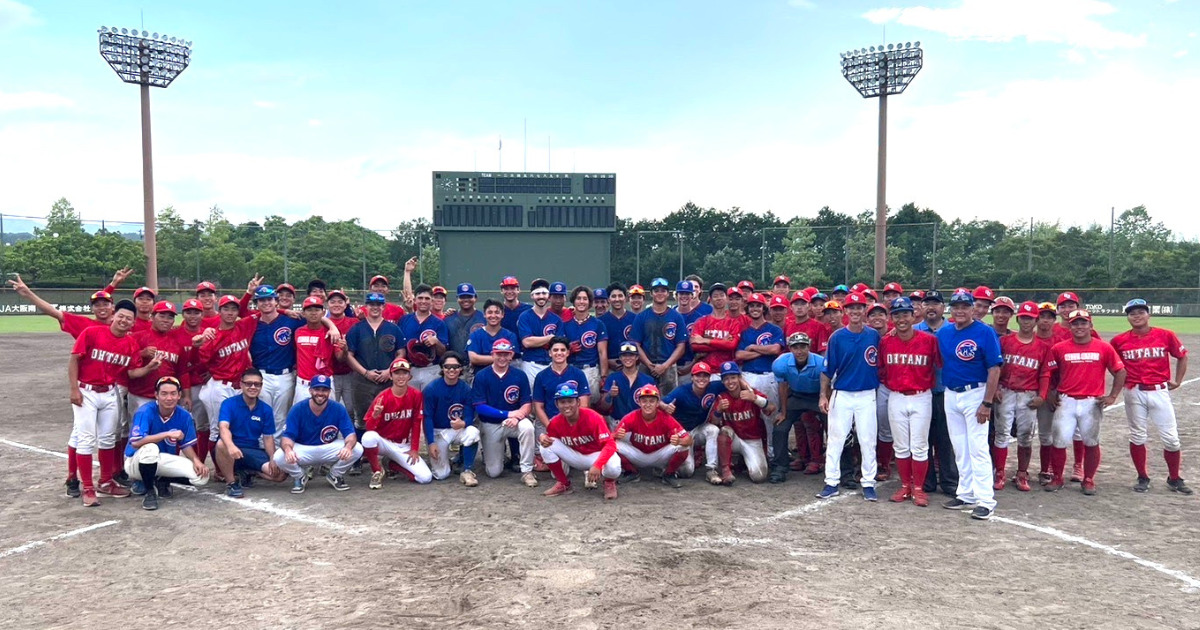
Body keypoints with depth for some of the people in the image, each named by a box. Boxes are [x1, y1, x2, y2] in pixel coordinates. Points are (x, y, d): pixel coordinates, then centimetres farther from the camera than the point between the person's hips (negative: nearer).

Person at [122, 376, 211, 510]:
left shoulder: (184, 416, -7)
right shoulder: (145, 412, -21)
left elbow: (186, 445, 2)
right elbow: (135, 442, -34)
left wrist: (196, 460, -18)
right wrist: (168, 434, -34)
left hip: (165, 461, 5)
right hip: (136, 461, -4)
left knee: (202, 476, -15)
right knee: (150, 448, -40)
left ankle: (161, 481, 11)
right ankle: (150, 491, -15)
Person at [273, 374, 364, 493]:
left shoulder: (338, 409, -11)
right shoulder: (297, 409, -12)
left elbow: (350, 434, -17)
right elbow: (288, 436, -16)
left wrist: (348, 446, -42)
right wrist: (288, 449, -42)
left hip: (330, 449, 1)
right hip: (302, 450, 0)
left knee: (357, 449, -26)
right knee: (279, 457, -30)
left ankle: (335, 475, 6)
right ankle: (299, 477, 6)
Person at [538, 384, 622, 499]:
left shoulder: (593, 418, -26)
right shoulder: (555, 423, -12)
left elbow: (610, 444, -31)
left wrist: (597, 465, -46)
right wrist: (543, 438, -22)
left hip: (596, 455, -4)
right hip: (575, 456, 4)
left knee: (613, 468, -39)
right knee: (546, 445, -18)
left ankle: (610, 482, 4)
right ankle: (563, 484, 3)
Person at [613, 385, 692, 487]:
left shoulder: (666, 418, -21)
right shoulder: (631, 418, -18)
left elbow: (688, 439, -25)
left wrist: (679, 441, -50)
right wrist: (617, 435, -44)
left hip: (660, 456, -1)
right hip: (638, 455, 1)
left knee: (684, 447, -28)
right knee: (615, 445, -26)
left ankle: (669, 475, 1)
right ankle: (633, 473, 4)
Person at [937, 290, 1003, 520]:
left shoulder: (985, 332, -11)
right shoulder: (943, 333, 5)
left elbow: (994, 369, -13)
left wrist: (987, 403, -17)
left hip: (975, 394, -6)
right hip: (950, 395, 6)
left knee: (978, 448, -7)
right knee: (960, 449, 12)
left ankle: (985, 501, -3)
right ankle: (966, 495, 22)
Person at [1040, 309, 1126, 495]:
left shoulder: (1104, 348, 1)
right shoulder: (1059, 348, 2)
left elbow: (1120, 371, 8)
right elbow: (1048, 373, 7)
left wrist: (1112, 396, 2)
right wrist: (1043, 395, -2)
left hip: (1092, 403, 0)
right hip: (1066, 402, 0)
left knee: (1091, 443, 8)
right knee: (1060, 442, -2)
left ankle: (1088, 480, 22)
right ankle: (1057, 478, 14)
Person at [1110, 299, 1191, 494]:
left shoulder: (1165, 335, -2)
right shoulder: (1120, 340, -2)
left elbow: (1182, 356, 11)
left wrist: (1177, 381, 9)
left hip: (1160, 392, 0)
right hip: (1134, 394, 0)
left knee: (1171, 438, 2)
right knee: (1137, 437, 7)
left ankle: (1174, 479, 19)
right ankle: (1143, 478, 20)